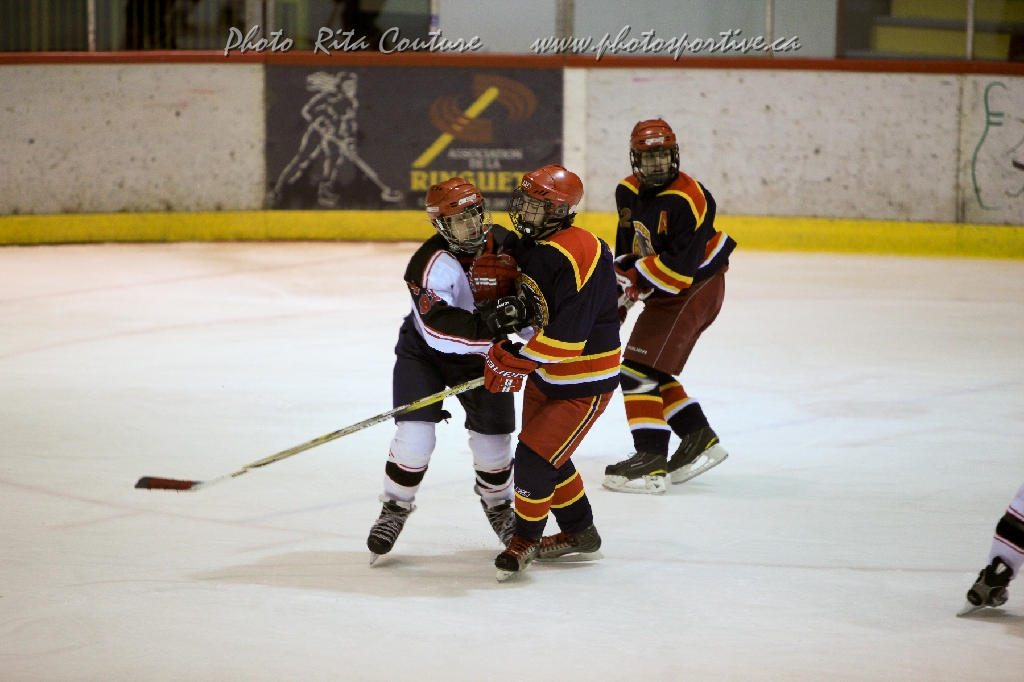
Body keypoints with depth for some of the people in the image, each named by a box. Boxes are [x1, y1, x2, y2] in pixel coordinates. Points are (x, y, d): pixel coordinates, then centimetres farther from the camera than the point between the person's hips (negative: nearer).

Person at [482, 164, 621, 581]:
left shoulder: (579, 256, -28)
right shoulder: (527, 246, 1)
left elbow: (568, 334, -31)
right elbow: (520, 302, 16)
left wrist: (518, 362, -26)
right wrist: (503, 348, 2)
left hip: (585, 381, -9)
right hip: (545, 370, 9)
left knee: (536, 457, -9)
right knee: (547, 454, 18)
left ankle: (525, 539, 12)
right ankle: (580, 534, 36)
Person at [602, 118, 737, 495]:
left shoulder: (687, 200, -23)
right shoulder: (628, 192, 4)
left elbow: (682, 264, -28)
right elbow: (627, 247, 17)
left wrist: (633, 280, -24)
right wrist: (618, 291, 10)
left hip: (694, 289, -9)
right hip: (662, 291, 9)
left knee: (641, 369, -15)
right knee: (653, 373, 13)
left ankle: (651, 462, -17)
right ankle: (700, 439, 24)